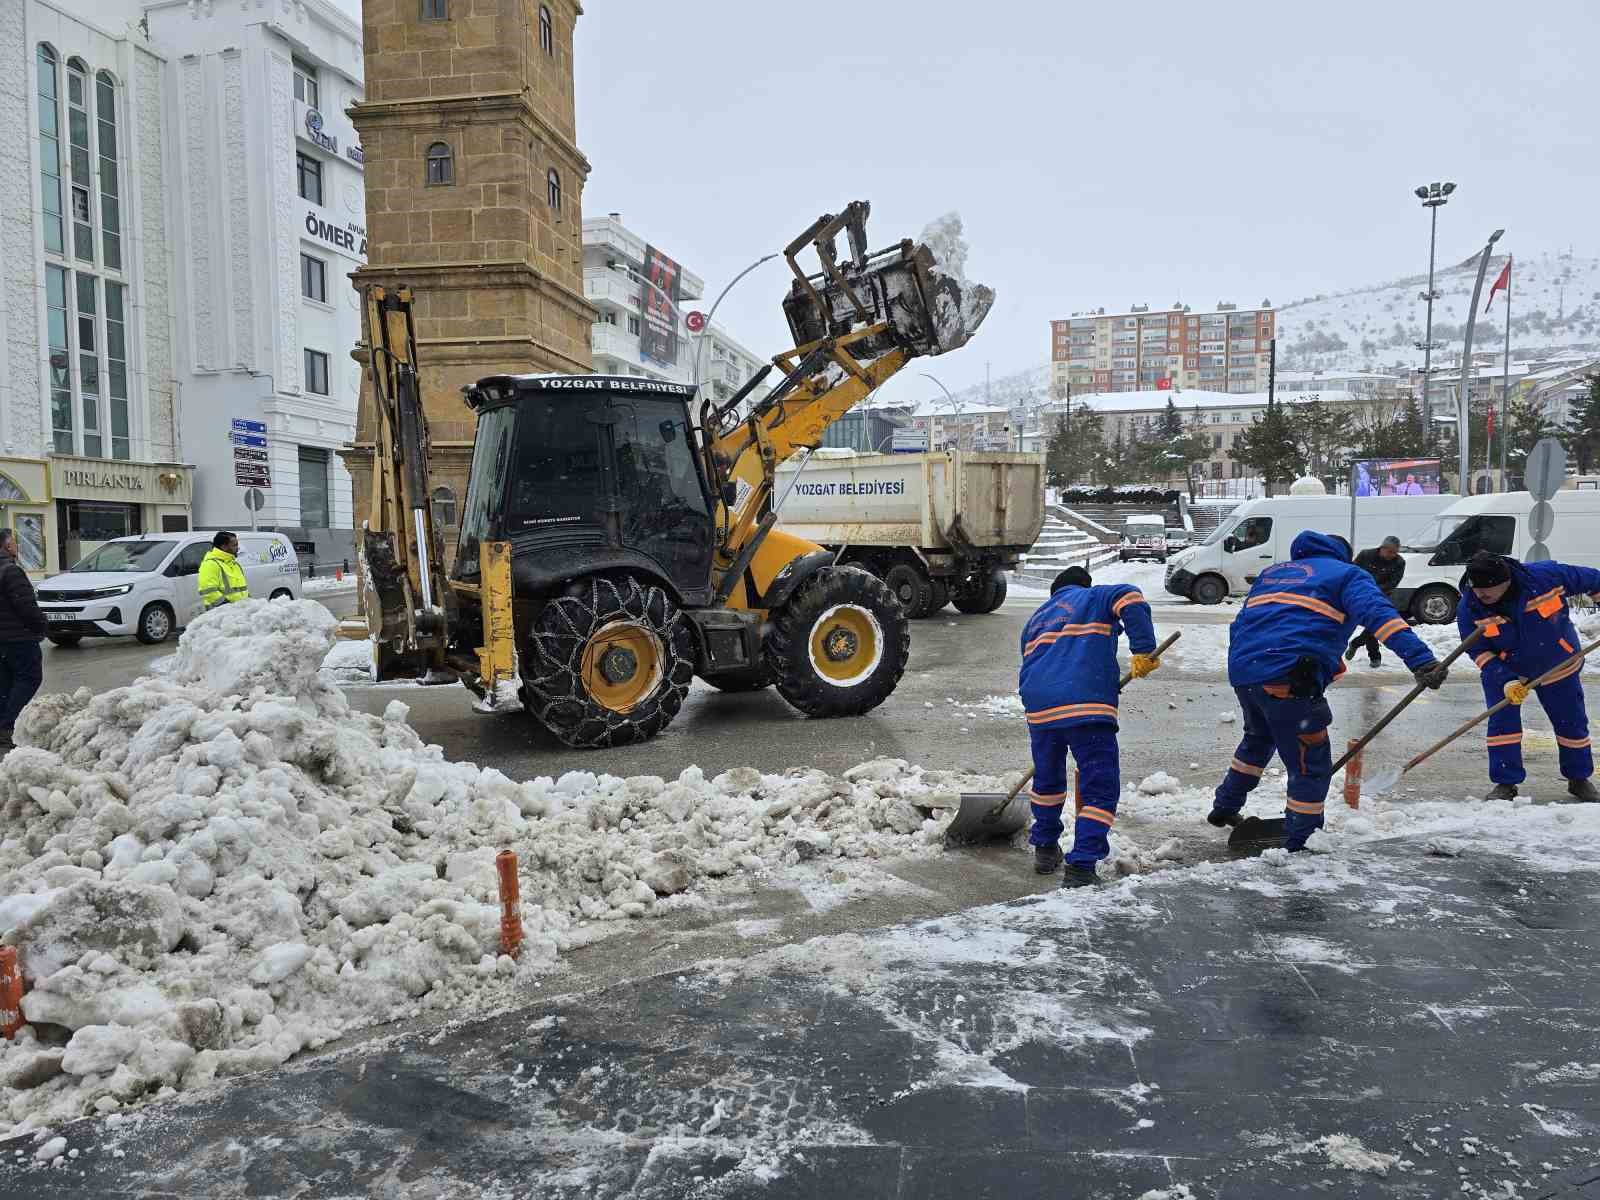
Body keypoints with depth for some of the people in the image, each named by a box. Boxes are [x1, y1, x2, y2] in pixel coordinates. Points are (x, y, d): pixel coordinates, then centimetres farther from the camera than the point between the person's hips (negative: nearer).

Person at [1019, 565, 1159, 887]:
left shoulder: (1035, 619, 32)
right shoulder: (1095, 597, 17)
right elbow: (1130, 599, -5)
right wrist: (1144, 651, -3)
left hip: (1039, 707, 5)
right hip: (1087, 706, -5)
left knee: (1047, 779, 26)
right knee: (1100, 789, 0)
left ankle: (1045, 848, 38)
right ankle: (1080, 868, -7)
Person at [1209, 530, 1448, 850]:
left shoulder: (1272, 572, 32)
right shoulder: (1347, 574, 13)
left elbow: (1240, 624, 30)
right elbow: (1378, 614, -8)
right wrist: (1421, 659, -18)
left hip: (1241, 670, 7)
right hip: (1288, 678, -7)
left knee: (1258, 737, 34)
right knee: (1311, 766, 5)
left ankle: (1225, 808, 45)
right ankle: (1298, 846, 7)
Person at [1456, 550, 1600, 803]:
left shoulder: (1545, 575, -29)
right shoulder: (1468, 608, -24)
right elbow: (1480, 652, -16)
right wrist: (1506, 681, -27)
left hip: (1558, 665, 0)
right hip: (1503, 671, 0)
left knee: (1572, 723, 12)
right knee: (1502, 723, -9)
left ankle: (1579, 779, 33)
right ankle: (1505, 783, 5)